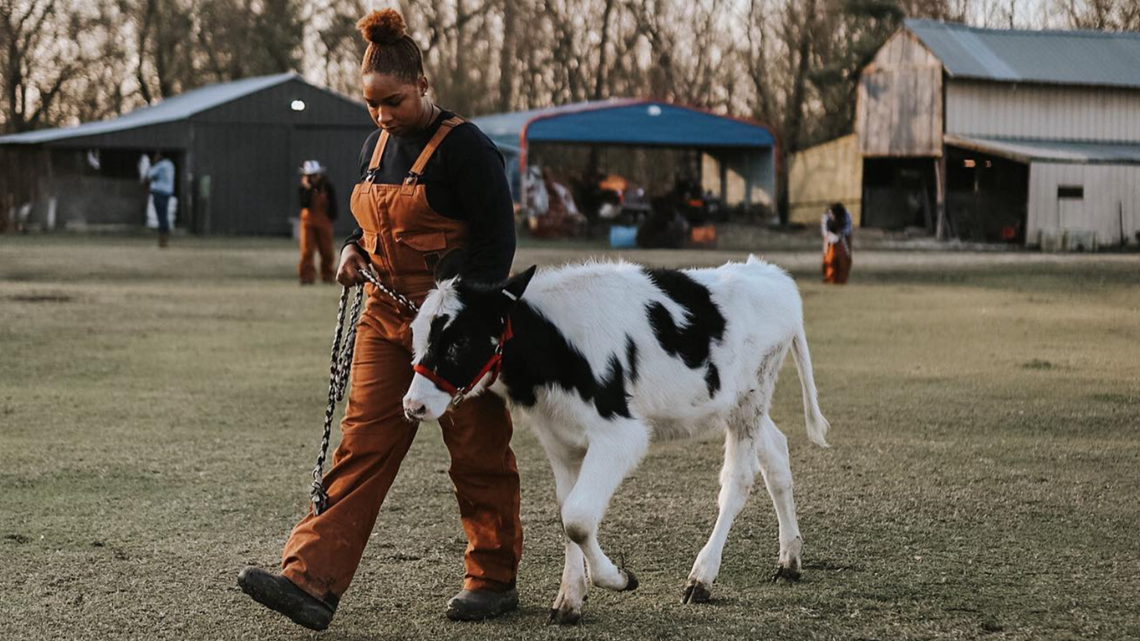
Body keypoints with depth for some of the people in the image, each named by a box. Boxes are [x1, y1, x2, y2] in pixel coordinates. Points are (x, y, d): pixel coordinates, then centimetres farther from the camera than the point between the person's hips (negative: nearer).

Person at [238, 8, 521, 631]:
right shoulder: (376, 147, 10)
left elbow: (496, 240, -15)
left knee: (477, 453, 4)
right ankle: (311, 582, -9)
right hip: (388, 316, 7)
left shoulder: (464, 148, -13)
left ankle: (494, 580, 20)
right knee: (361, 445, -2)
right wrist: (354, 250, 3)